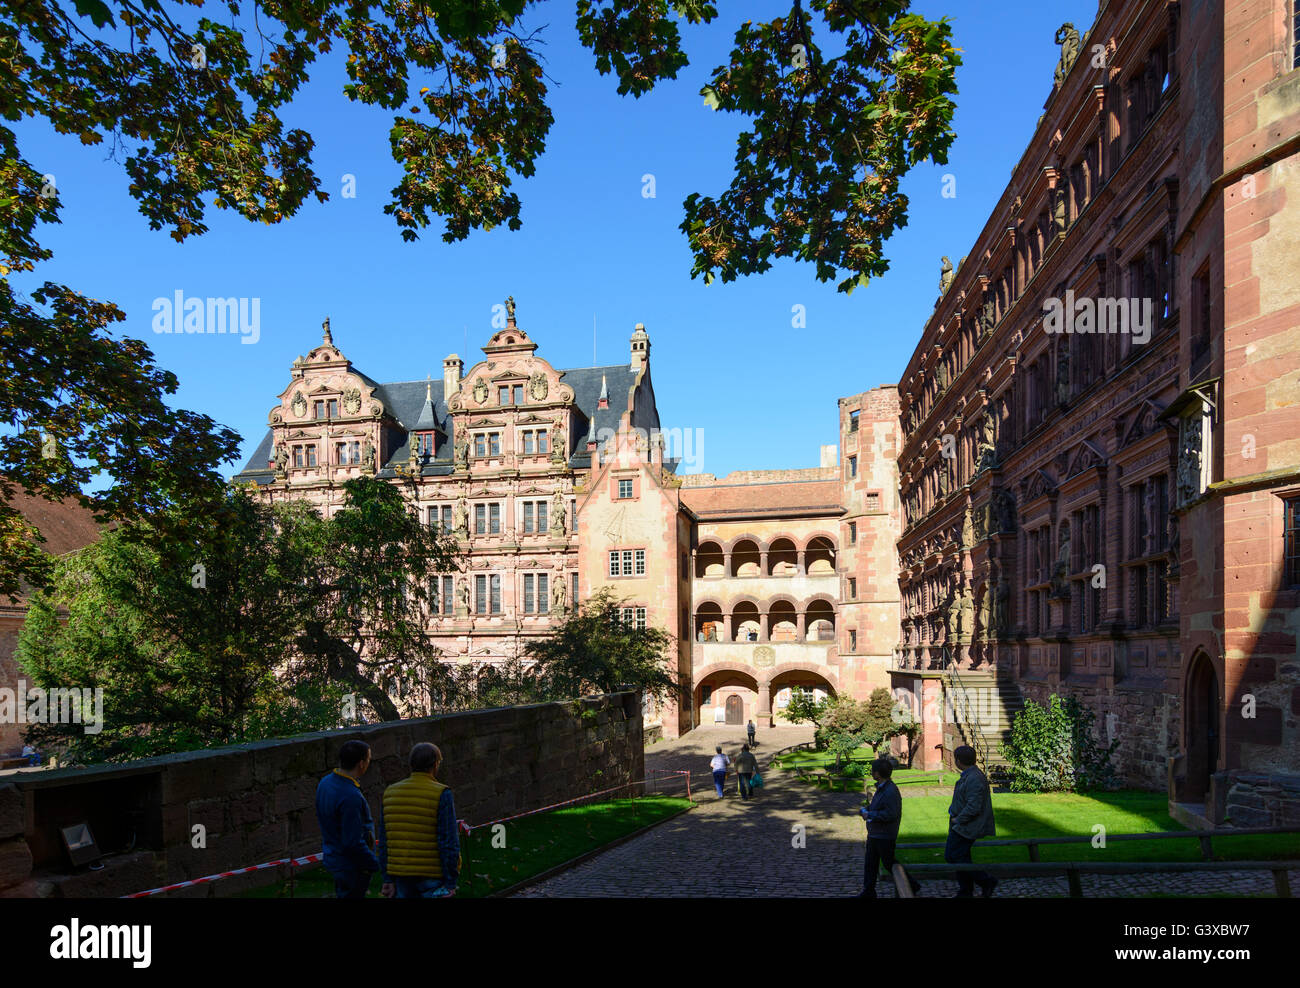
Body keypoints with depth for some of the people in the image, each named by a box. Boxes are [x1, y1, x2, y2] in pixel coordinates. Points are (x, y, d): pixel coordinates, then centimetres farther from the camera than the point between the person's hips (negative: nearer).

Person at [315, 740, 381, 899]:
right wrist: (375, 865, -14)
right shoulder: (351, 796, -29)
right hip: (352, 867, -9)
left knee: (342, 893, 21)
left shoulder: (325, 782, 0)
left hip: (333, 858, 9)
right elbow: (353, 843, -28)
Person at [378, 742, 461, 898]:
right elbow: (449, 842, -14)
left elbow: (383, 840, 7)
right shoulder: (441, 794, -11)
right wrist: (451, 882, -9)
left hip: (401, 874, 5)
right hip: (432, 877, -5)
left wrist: (388, 879, 11)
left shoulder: (390, 793, 5)